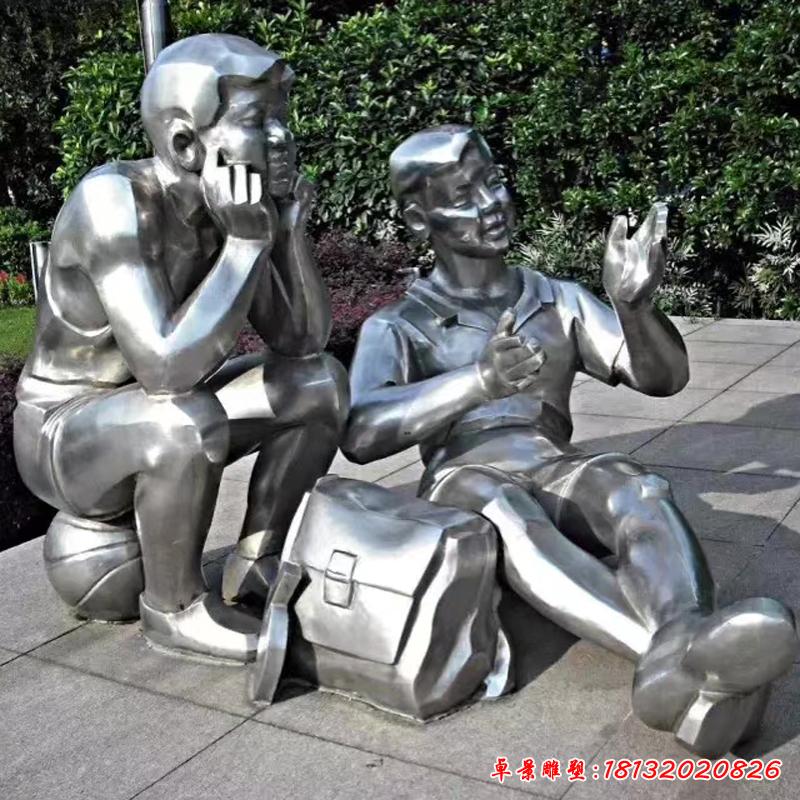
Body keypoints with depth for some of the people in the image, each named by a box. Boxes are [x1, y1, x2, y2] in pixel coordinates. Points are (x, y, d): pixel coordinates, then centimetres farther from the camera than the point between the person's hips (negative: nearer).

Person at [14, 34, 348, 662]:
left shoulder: (228, 201, -8)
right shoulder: (114, 200, -30)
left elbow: (303, 341, -8)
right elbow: (166, 372, -38)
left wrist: (287, 222, -19)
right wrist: (247, 243, -33)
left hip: (155, 421, 7)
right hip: (66, 441, -7)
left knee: (322, 381, -5)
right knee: (190, 422, -38)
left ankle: (258, 564, 8)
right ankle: (174, 606, -10)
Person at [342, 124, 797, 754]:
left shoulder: (559, 300, 19)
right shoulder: (396, 327, 9)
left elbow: (663, 378, 9)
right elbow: (359, 436, -10)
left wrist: (634, 304, -14)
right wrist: (479, 381, -26)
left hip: (560, 479, 3)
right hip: (465, 487, -2)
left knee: (640, 491, -31)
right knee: (500, 509, -38)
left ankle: (683, 644, -58)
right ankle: (679, 654, -57)